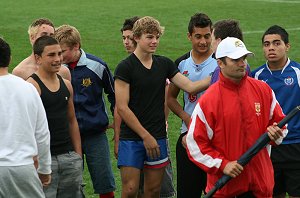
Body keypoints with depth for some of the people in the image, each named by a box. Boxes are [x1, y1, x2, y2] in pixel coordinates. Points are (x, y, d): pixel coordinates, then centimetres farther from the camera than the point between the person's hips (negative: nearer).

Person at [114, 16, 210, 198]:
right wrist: (146, 136, -13)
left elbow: (190, 86, 5)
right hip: (131, 138, -5)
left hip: (157, 137, 5)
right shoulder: (125, 67, -8)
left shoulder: (164, 64, 8)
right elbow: (122, 108, -11)